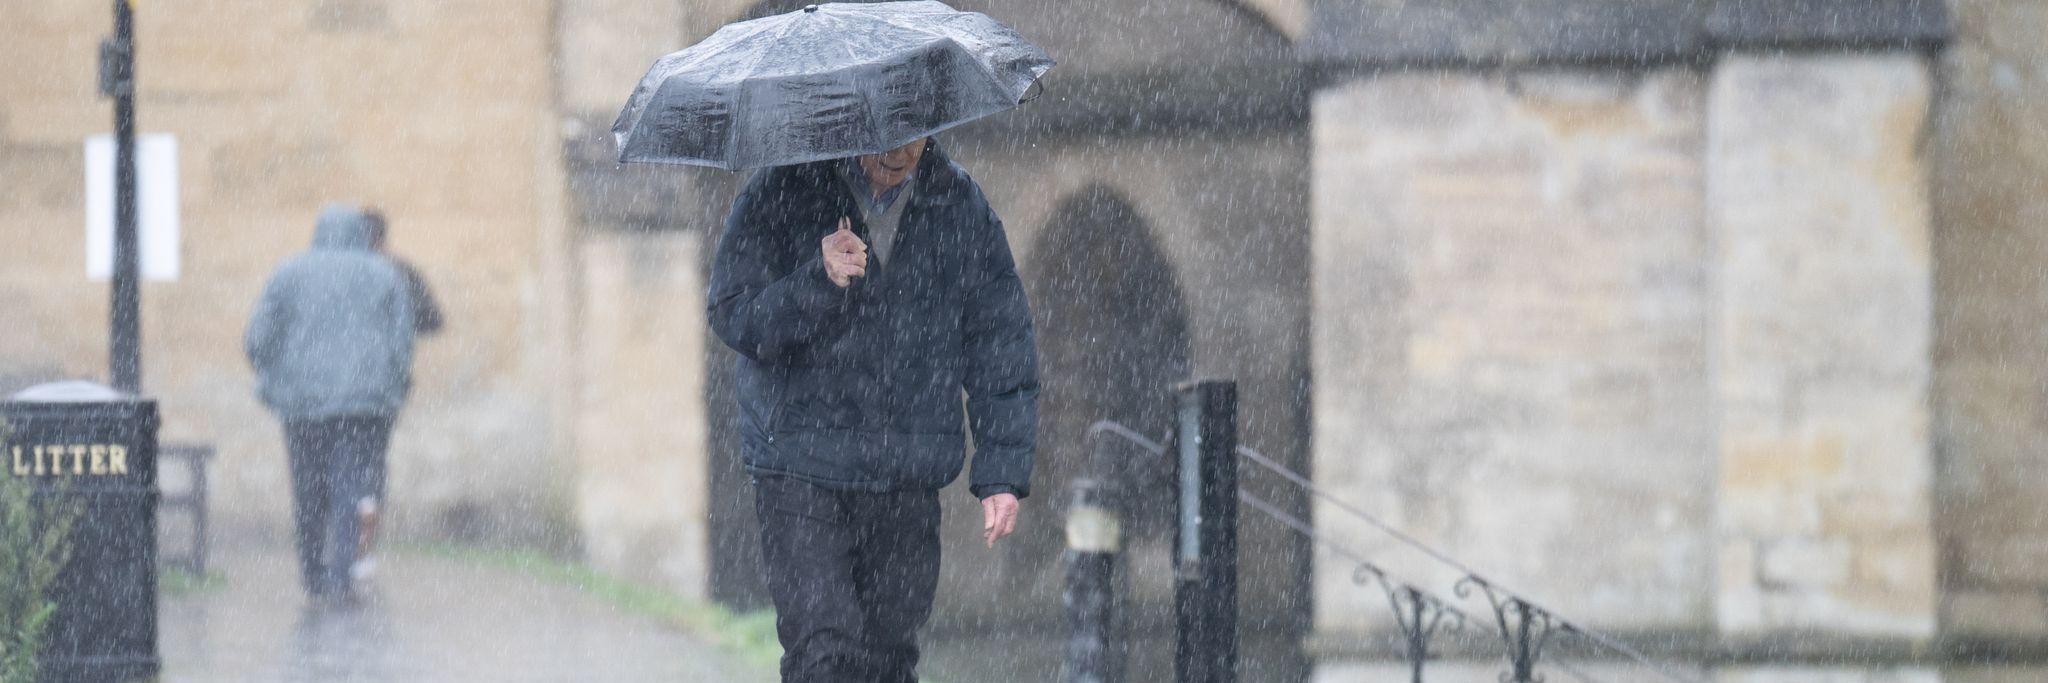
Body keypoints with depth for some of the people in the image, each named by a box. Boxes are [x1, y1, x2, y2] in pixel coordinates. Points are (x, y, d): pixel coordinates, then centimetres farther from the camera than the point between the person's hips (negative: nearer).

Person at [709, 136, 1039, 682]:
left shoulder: (961, 206, 5)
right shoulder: (780, 196, -2)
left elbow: (1002, 348, 9)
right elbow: (733, 318, -7)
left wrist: (1002, 474, 3)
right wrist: (818, 281, -25)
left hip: (910, 483, 3)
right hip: (800, 471, -3)